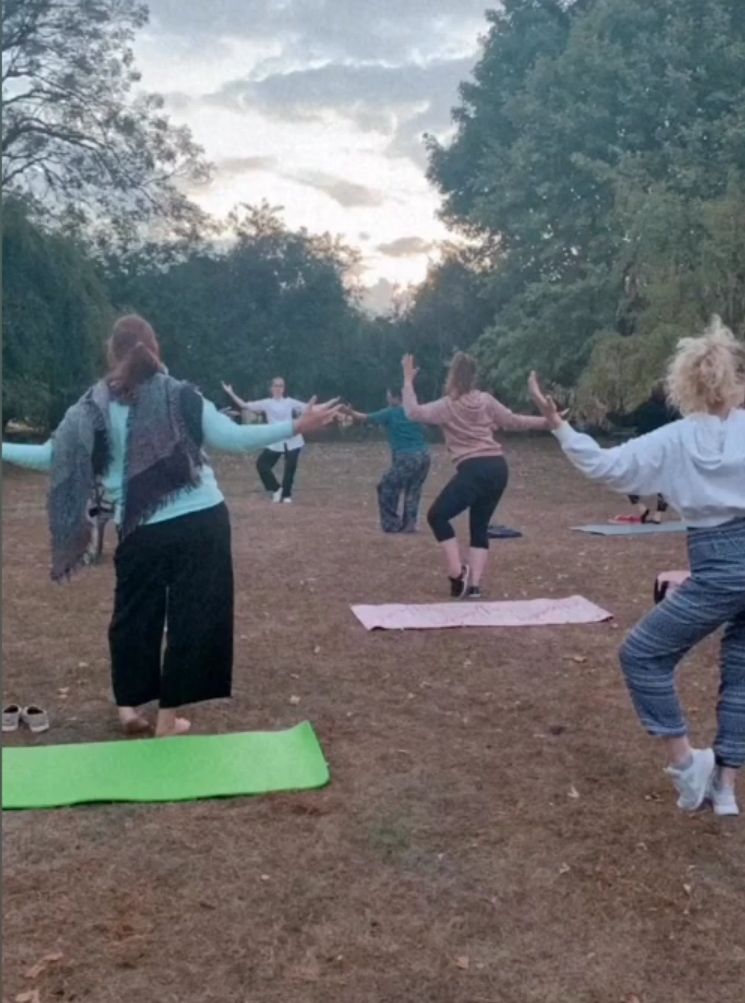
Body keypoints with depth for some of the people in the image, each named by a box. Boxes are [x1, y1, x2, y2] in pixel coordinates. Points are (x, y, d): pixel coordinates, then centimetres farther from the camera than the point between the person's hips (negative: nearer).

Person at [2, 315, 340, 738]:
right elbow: (234, 438, -8)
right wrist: (298, 426, -6)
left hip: (143, 530, 1)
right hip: (203, 520, -1)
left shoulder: (95, 407, 1)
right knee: (194, 614, 8)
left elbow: (53, 456, 1)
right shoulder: (181, 395, -1)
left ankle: (131, 706, 25)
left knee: (134, 615, 19)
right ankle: (169, 717, 12)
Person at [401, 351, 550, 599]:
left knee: (437, 516, 6)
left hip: (474, 470, -6)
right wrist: (548, 422, 27)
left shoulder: (447, 406, -1)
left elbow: (413, 412, -1)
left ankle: (457, 573, -3)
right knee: (480, 526, 15)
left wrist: (408, 381, 7)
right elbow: (514, 421, 16)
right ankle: (474, 584, 8)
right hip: (498, 467, 6)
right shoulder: (486, 400, 11)